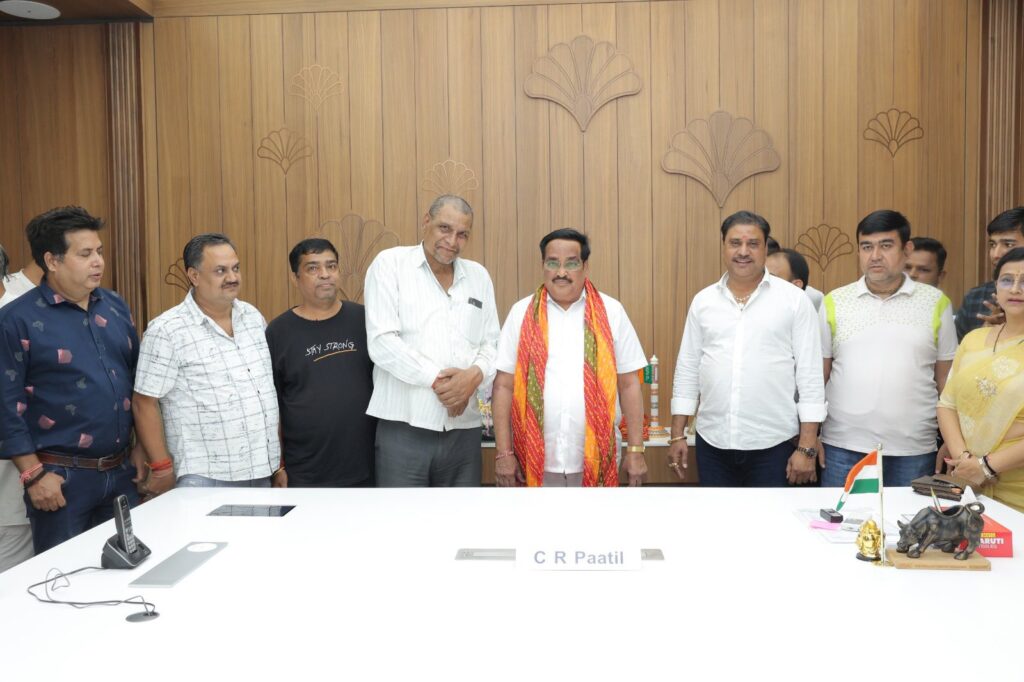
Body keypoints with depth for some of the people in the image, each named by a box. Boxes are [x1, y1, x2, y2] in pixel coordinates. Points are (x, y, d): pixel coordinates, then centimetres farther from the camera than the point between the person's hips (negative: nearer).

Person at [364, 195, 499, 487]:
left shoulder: (479, 275, 14)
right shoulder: (390, 263, 1)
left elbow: (492, 343, 11)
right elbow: (381, 342, -9)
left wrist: (475, 375, -11)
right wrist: (437, 379, -15)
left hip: (464, 429, 4)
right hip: (404, 428, -4)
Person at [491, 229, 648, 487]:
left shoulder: (611, 312, 3)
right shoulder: (522, 313, 2)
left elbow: (629, 384, 4)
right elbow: (504, 386, 2)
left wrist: (636, 450, 0)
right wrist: (503, 453, -2)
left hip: (595, 462, 0)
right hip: (537, 463, 0)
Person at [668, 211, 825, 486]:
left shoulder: (795, 300, -2)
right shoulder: (703, 301, 6)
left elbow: (810, 376, -4)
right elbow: (687, 371, 9)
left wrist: (807, 448, -7)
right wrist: (677, 435, 6)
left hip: (774, 446, -2)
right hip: (713, 445, 3)